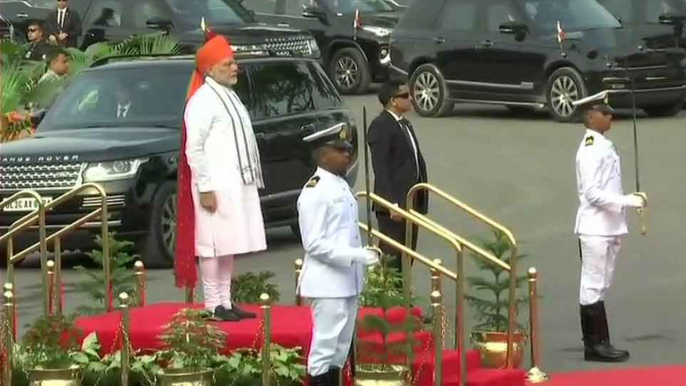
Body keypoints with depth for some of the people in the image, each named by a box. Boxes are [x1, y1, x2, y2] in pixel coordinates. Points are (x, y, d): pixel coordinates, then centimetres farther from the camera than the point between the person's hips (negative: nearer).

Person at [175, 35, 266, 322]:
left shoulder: (229, 97, 17)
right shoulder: (202, 101, -12)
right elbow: (194, 148, -16)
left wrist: (252, 179, 18)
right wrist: (205, 187, -19)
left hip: (237, 184, 9)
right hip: (215, 186, -9)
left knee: (229, 244, 11)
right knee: (214, 245, -7)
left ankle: (225, 301, 16)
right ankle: (212, 305, -5)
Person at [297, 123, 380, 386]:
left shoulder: (342, 186, 12)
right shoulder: (314, 192, -16)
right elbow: (314, 244, -21)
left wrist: (364, 258, 14)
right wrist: (358, 255, -24)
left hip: (348, 281, 9)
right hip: (327, 284, -9)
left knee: (342, 347, 14)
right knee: (324, 347, -5)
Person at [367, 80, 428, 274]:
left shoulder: (405, 125, 17)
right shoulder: (380, 126, -13)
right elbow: (381, 168, -18)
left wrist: (421, 201, 14)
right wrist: (392, 203, -23)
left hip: (412, 202, 9)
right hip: (394, 202, -9)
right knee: (391, 256, -6)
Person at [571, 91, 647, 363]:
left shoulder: (604, 145, 14)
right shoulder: (590, 149, -15)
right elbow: (593, 193, -21)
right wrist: (628, 201, -20)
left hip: (608, 227, 10)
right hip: (595, 229, -10)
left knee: (597, 287, 12)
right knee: (593, 287, -4)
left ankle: (596, 343, 16)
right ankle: (596, 344, -2)